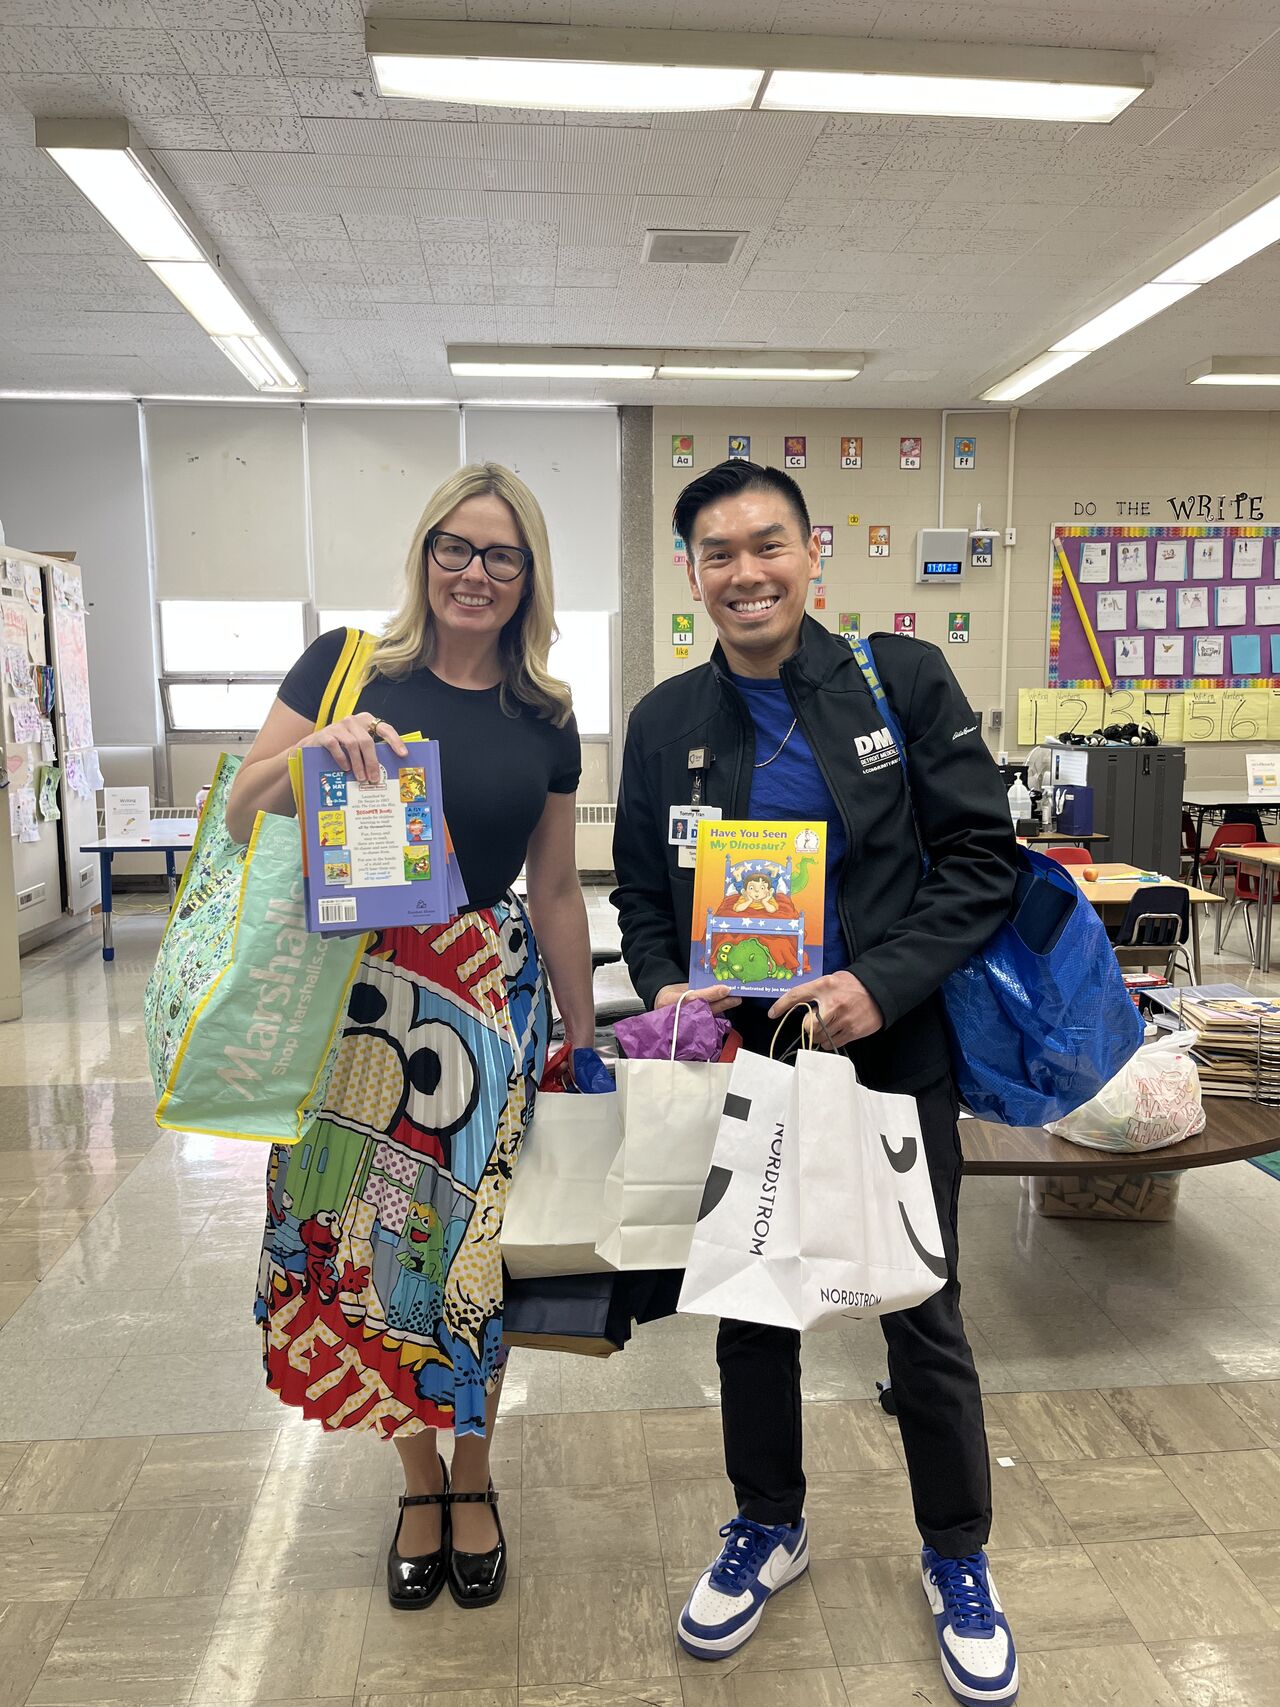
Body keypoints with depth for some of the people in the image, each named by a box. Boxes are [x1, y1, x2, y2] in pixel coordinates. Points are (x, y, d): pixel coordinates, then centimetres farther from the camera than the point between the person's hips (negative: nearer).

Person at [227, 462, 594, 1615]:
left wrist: (583, 1038, 13)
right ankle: (419, 1480, 34)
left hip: (487, 1000, 1)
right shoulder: (348, 667, -1)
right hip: (351, 992, -1)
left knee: (471, 1240, 5)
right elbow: (241, 817, -2)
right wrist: (315, 750, -22)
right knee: (371, 1238, 8)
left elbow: (557, 890, 11)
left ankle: (473, 1481, 33)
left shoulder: (545, 720, 5)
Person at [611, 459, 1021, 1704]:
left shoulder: (904, 680, -5)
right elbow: (641, 898, 7)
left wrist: (881, 982, -20)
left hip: (893, 1058, -1)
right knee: (749, 1305, 17)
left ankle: (957, 1560, 39)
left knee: (922, 1318, 13)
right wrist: (667, 991, -12)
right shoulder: (665, 724, 1)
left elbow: (982, 857, -8)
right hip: (737, 1059, 2)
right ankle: (767, 1528, 43)